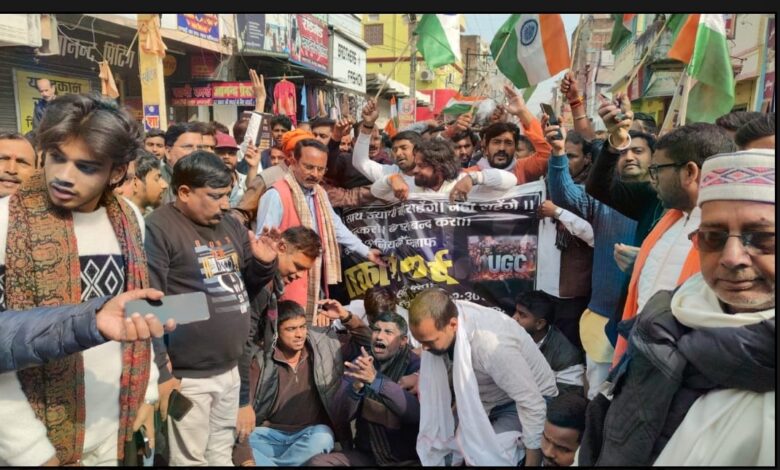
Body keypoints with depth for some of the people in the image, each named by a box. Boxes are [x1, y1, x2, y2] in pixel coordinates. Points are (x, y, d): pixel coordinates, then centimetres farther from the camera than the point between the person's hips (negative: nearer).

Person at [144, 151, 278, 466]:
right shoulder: (159, 228, -14)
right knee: (190, 459, 7)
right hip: (188, 375, -7)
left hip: (230, 368, 7)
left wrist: (264, 264, -3)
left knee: (221, 453, 20)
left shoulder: (230, 226, 9)